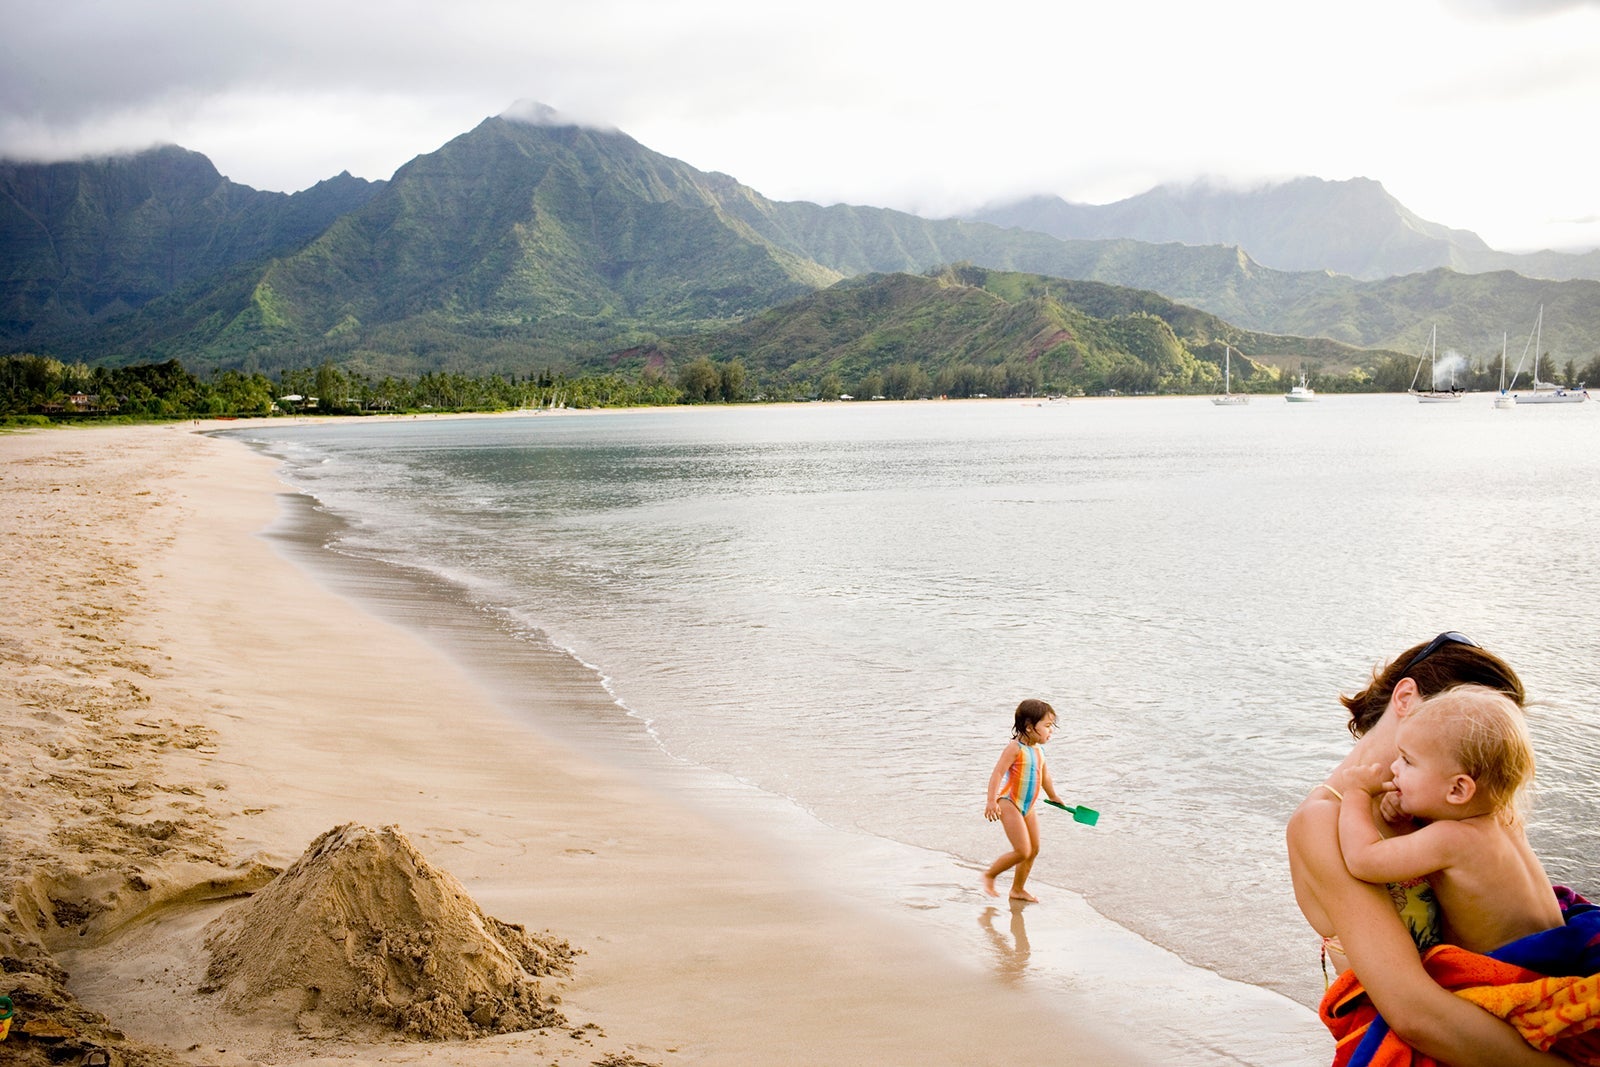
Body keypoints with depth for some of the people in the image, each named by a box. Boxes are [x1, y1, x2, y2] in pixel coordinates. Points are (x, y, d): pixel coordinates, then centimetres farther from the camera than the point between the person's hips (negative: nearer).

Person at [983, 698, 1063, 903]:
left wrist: (1053, 797, 39)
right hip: (1009, 804, -9)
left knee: (1034, 850, 11)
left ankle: (1018, 889, 27)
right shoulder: (1015, 748, -17)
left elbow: (1045, 776, 26)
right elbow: (998, 773, -22)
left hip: (1028, 807, 9)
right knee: (1022, 851, -12)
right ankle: (989, 875, 8)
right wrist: (991, 801, -30)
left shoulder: (1039, 750, 9)